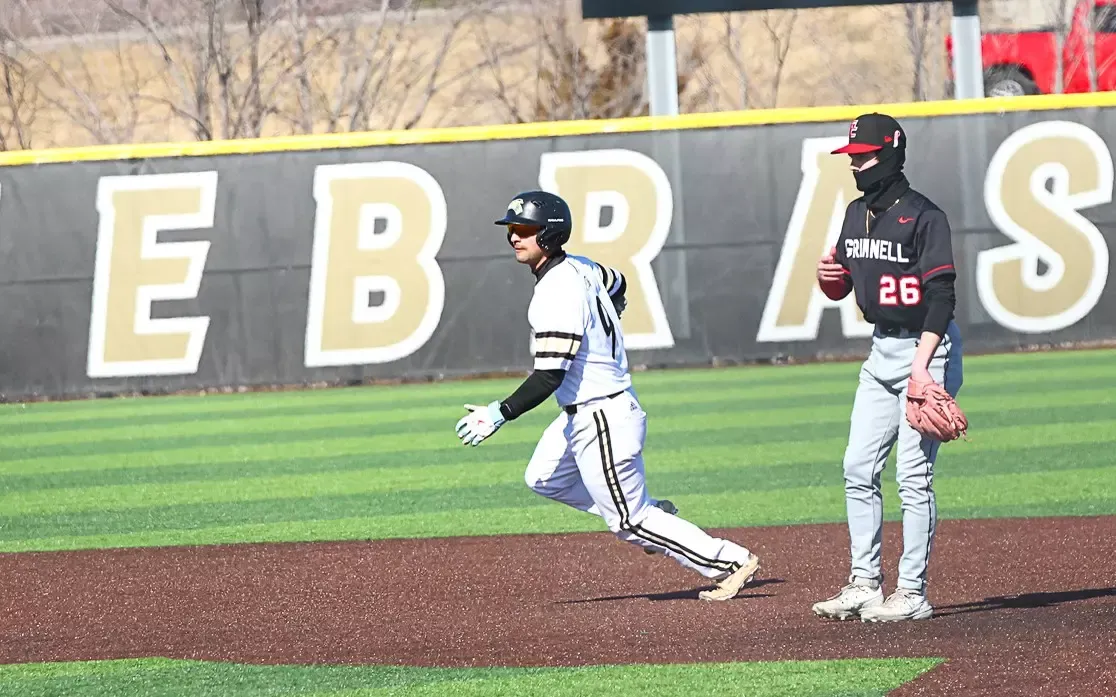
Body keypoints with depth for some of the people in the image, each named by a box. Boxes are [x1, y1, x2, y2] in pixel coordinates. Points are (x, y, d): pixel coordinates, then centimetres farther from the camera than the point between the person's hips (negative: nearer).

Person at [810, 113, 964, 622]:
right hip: (881, 351, 9)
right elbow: (843, 285, 19)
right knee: (858, 470, 6)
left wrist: (922, 365, -25)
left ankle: (912, 594, -3)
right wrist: (828, 277, -5)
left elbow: (941, 295, -18)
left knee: (914, 476, -8)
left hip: (926, 350, -9)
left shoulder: (923, 216, -14)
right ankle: (864, 585, 13)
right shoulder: (857, 214, 11)